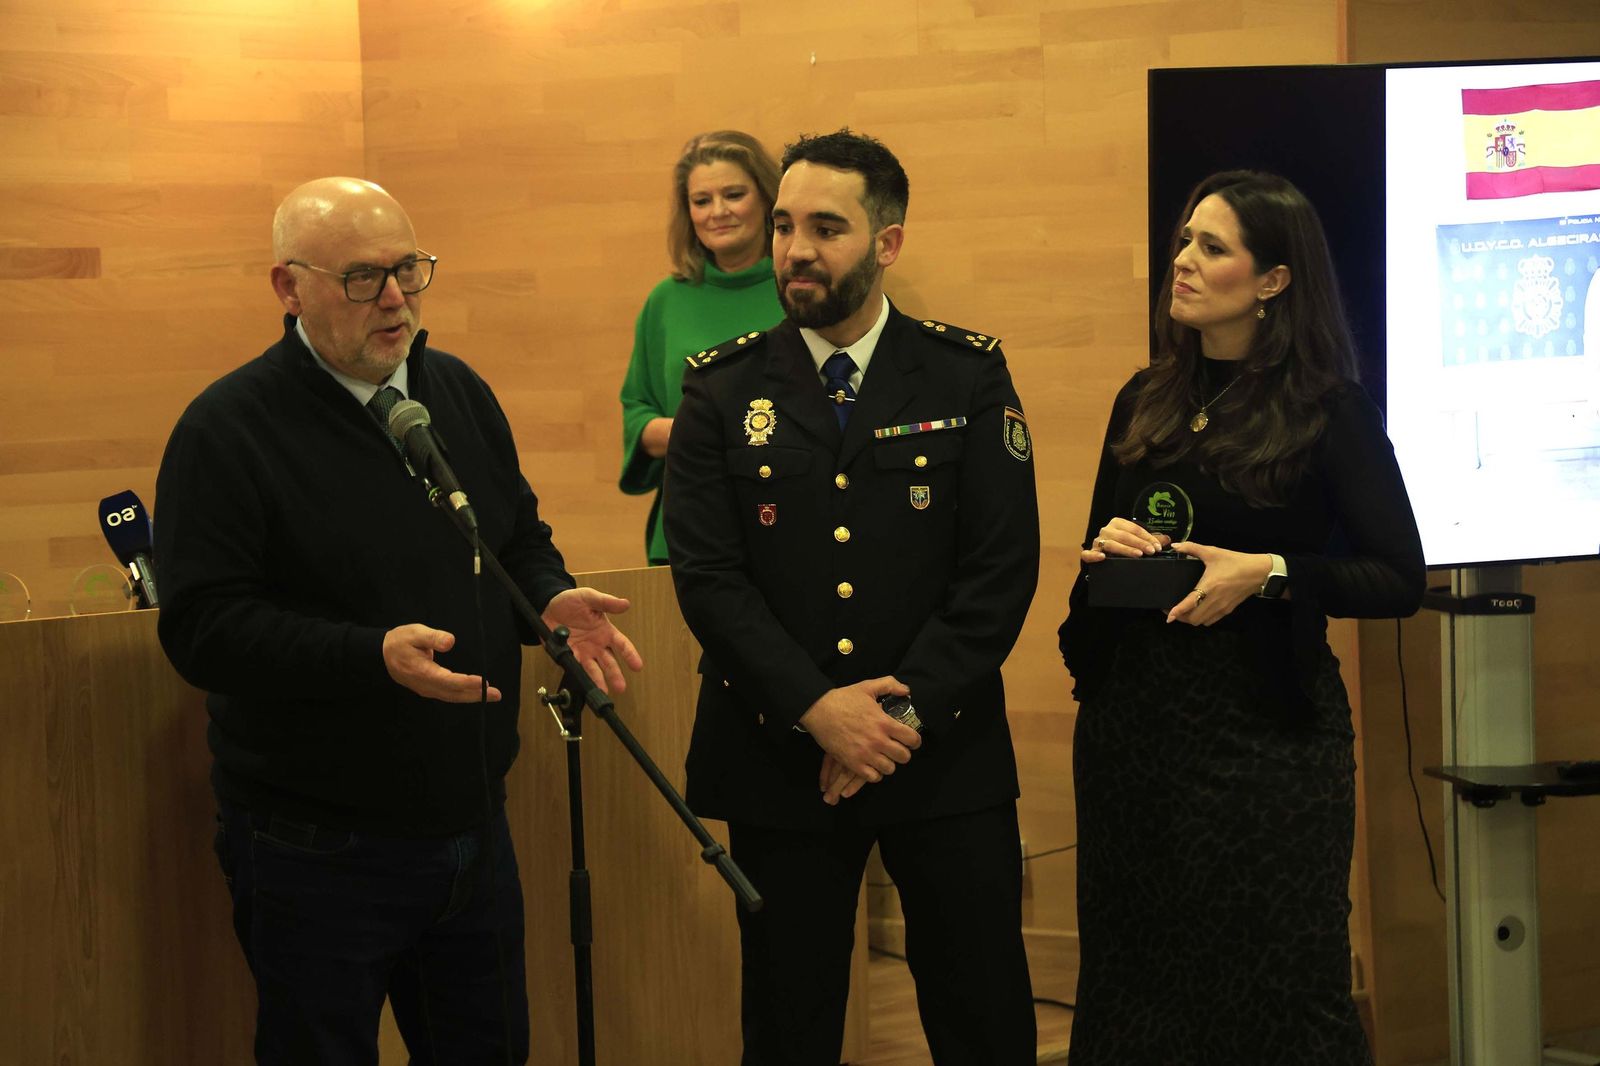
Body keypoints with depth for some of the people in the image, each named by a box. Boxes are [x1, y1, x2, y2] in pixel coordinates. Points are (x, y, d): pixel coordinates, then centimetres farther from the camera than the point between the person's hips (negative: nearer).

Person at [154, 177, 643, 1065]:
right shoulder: (228, 429, -14)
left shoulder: (459, 393, 8)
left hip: (473, 824, 6)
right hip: (317, 851, -6)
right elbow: (202, 626, -20)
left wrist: (554, 602, -4)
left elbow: (520, 537, 20)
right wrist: (374, 656, -31)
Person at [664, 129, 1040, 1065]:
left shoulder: (970, 377, 1)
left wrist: (901, 716, -13)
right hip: (779, 764, 1)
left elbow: (1002, 568, -5)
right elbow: (707, 573, -5)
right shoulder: (723, 390, 2)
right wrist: (817, 709, -15)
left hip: (945, 757, 0)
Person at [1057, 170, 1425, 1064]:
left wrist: (1270, 573, -20)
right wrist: (1107, 550, -2)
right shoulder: (1147, 402, 10)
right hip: (1135, 715, 5)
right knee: (1138, 977, 9)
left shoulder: (1328, 410, -6)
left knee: (1277, 989, 0)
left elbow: (1400, 580, -9)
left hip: (1263, 721, -5)